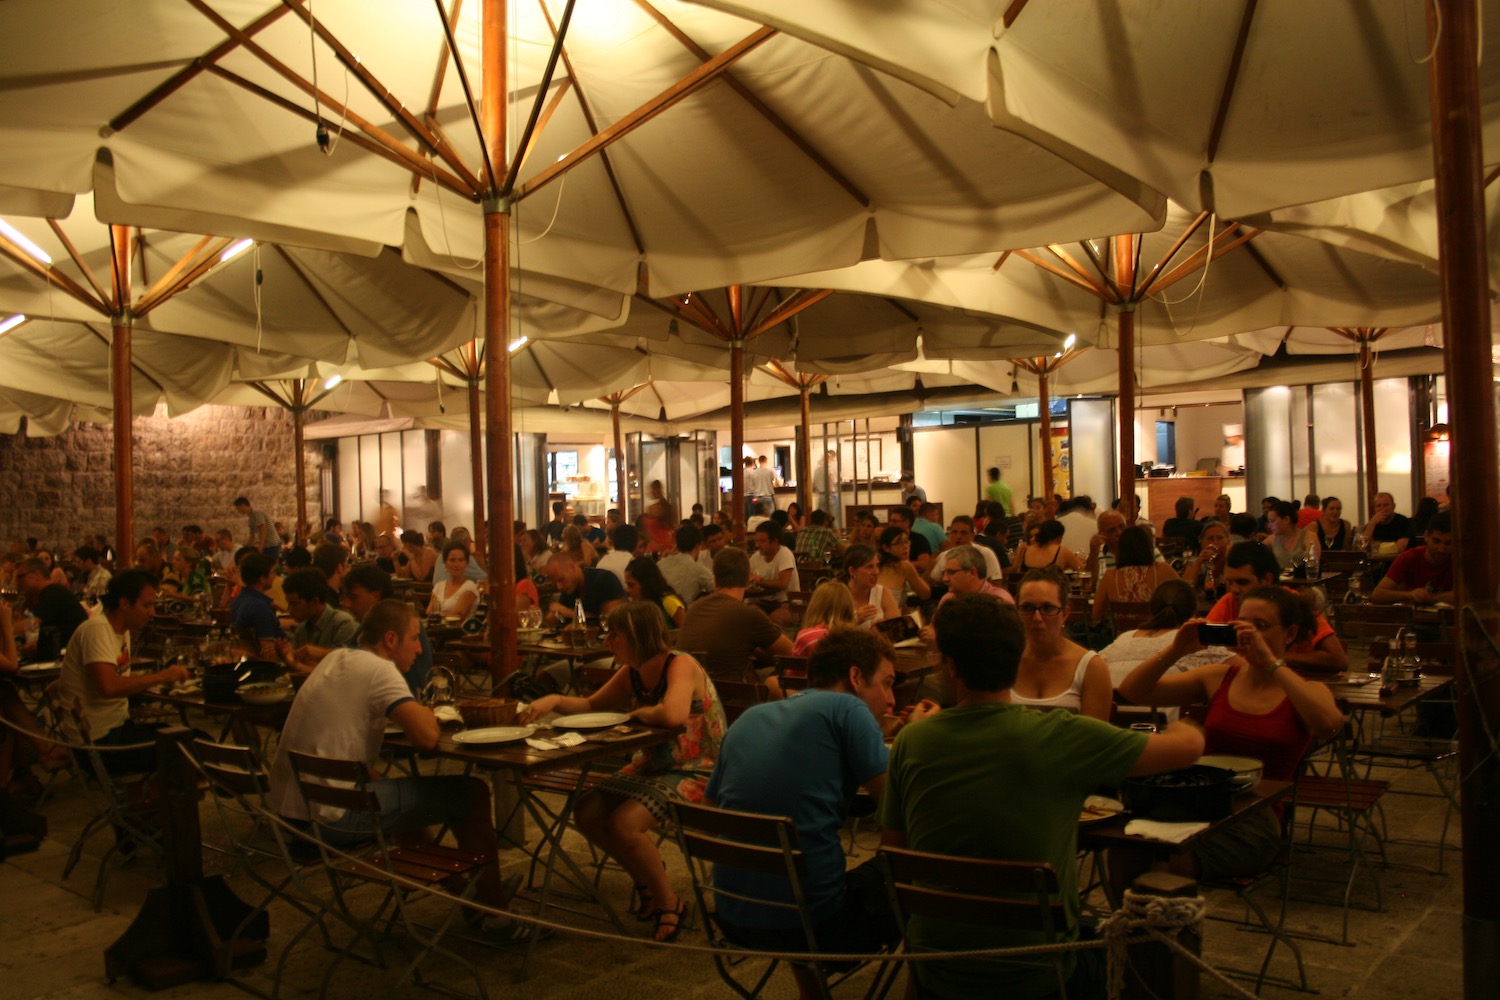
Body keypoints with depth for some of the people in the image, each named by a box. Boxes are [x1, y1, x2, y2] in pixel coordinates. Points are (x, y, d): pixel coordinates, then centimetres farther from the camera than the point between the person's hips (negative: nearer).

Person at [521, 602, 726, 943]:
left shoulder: (681, 665, -21)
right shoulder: (631, 674, 2)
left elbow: (673, 715, -41)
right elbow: (592, 705, 17)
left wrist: (637, 713, -20)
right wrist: (555, 700, -3)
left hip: (698, 774, -9)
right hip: (653, 766, 9)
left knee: (623, 824, -25)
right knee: (587, 813, -4)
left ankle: (669, 902, 0)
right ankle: (646, 880, 20)